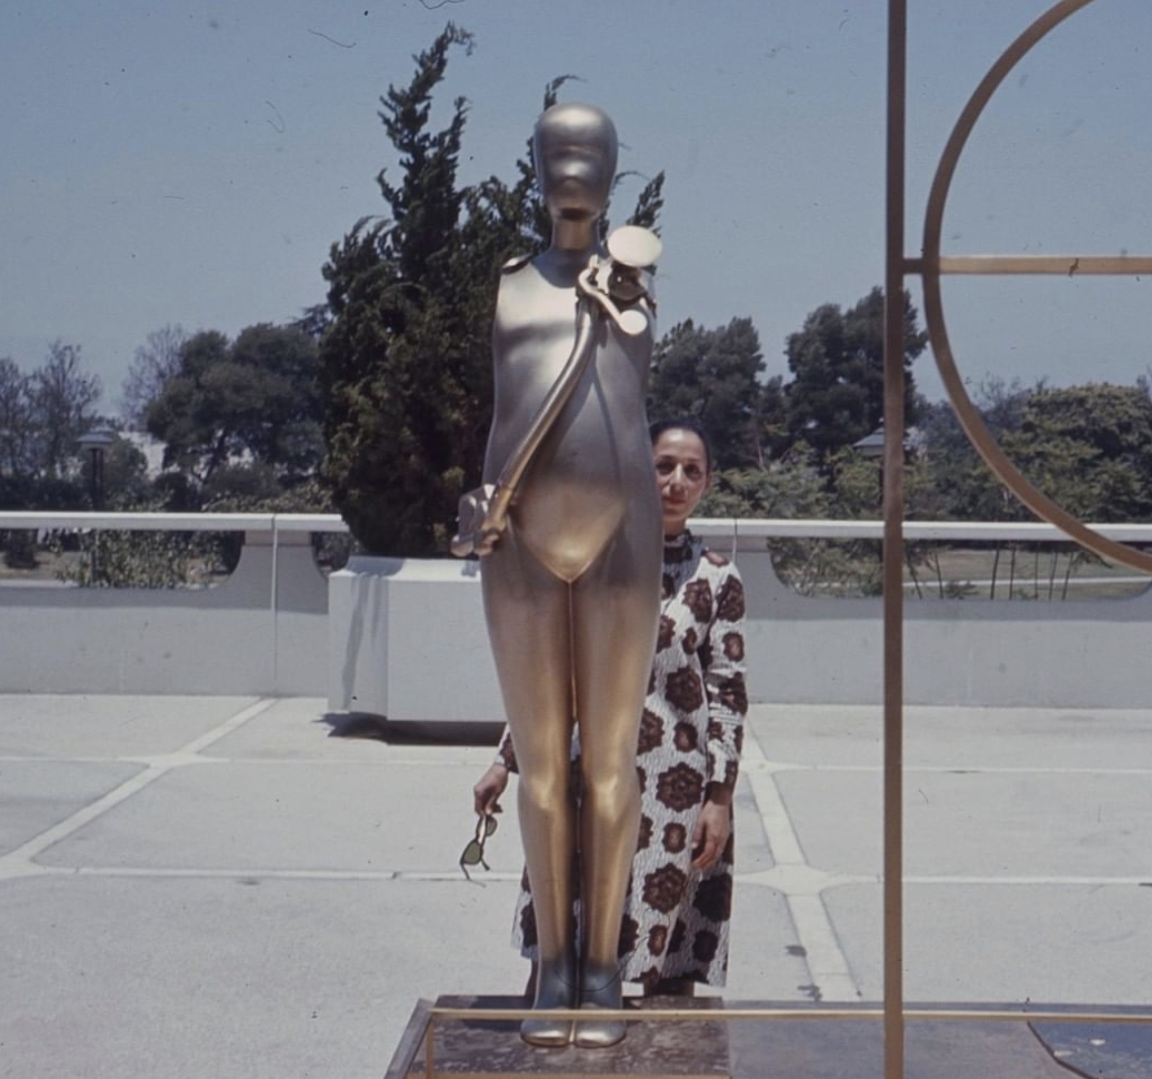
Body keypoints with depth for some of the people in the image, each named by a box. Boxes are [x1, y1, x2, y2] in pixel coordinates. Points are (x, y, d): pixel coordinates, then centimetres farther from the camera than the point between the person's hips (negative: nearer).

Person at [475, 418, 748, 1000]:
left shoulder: (717, 579, 0)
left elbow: (727, 696, -1)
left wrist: (719, 797, -7)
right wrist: (506, 760, 9)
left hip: (674, 785, -2)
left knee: (668, 963, 2)